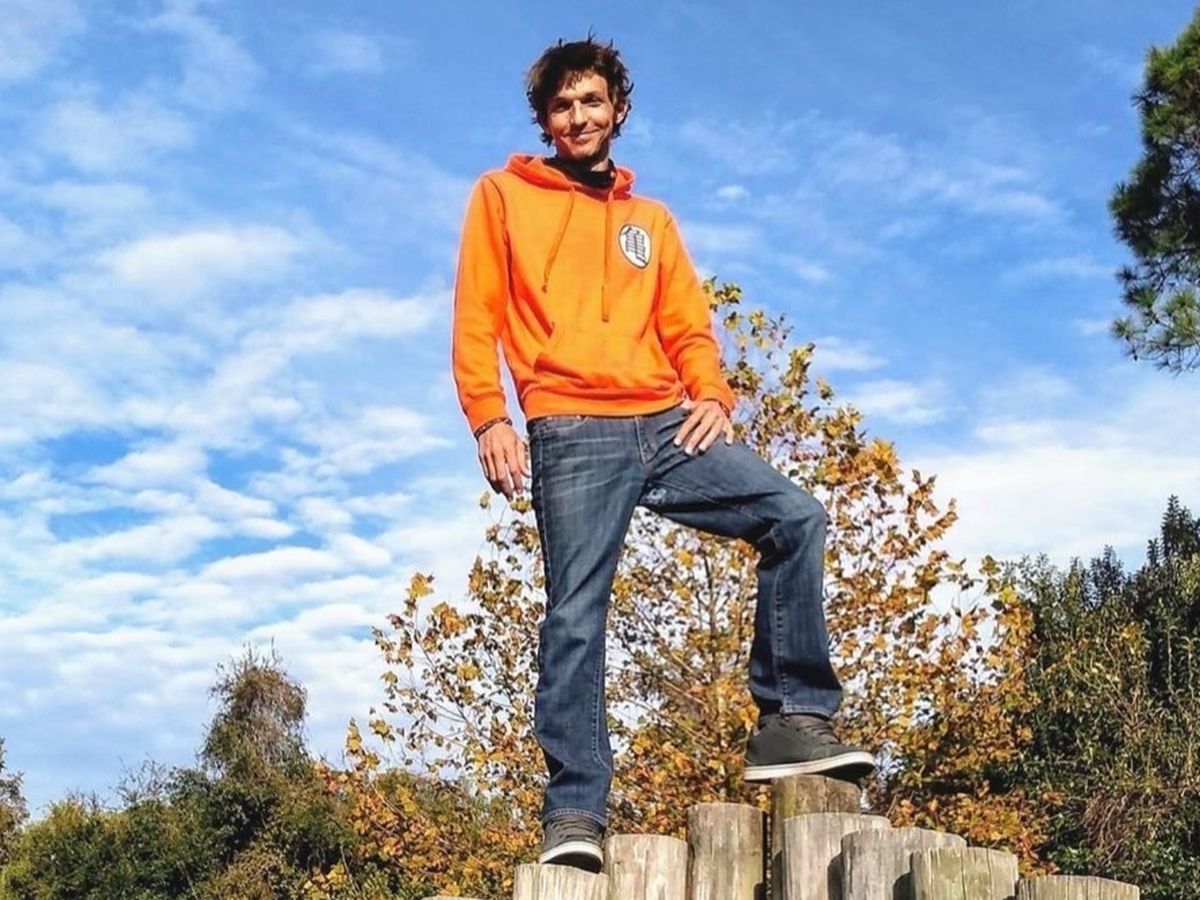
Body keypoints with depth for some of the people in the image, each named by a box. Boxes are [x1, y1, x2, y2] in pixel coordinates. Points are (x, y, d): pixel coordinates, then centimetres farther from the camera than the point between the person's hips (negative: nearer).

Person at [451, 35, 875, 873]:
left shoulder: (652, 221, 24)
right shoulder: (503, 197, 13)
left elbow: (688, 326, 17)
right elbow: (476, 318, 5)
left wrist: (712, 396, -3)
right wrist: (488, 417, -8)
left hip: (667, 424, 4)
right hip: (574, 435, -4)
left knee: (797, 516, -12)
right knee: (576, 619, -9)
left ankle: (792, 720, -7)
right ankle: (575, 810, -4)